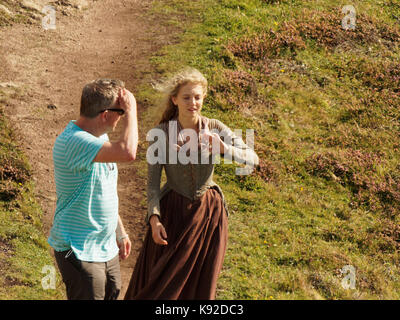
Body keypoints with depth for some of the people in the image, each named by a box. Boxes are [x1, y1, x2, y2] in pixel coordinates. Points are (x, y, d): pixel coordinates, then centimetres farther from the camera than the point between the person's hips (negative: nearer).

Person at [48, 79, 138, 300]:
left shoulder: (99, 136, 8)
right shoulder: (73, 141, -26)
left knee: (111, 294, 16)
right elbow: (127, 152, -40)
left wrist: (120, 232, 24)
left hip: (106, 249, 9)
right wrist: (131, 109, -28)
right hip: (79, 253, -9)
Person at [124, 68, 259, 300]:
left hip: (209, 212, 1)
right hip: (173, 212, -1)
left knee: (200, 284, 12)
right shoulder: (161, 133, -9)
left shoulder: (215, 129, -6)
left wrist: (225, 149, -33)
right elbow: (153, 182, -7)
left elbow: (253, 158, -14)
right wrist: (154, 218, -19)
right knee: (163, 281, 6)